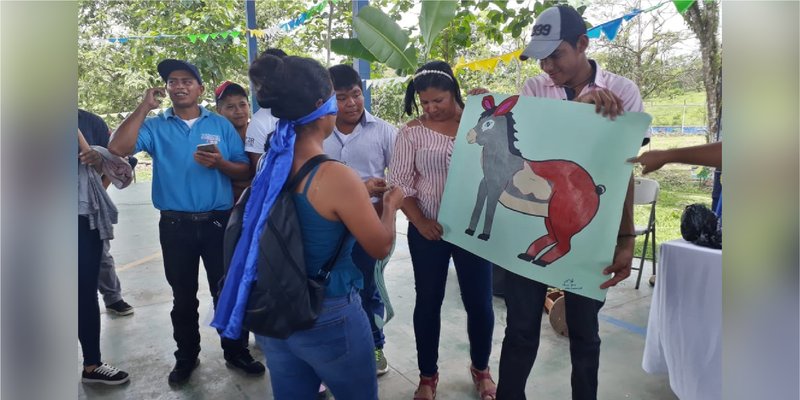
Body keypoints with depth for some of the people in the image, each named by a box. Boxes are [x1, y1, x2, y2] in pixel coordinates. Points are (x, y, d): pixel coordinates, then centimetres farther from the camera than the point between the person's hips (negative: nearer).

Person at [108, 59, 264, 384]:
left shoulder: (221, 125, 4)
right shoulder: (155, 127, 4)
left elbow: (246, 171, 1)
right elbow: (118, 148, -14)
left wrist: (220, 163, -18)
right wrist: (144, 106, -11)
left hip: (218, 221, 0)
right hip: (175, 225, 1)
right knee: (183, 296, 14)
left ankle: (236, 351, 25)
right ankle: (186, 356, 30)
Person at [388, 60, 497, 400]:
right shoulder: (411, 132, -2)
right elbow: (400, 183, -2)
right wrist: (420, 222, -14)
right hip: (428, 231, 0)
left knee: (480, 302, 8)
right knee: (428, 302, 10)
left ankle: (481, 369, 35)